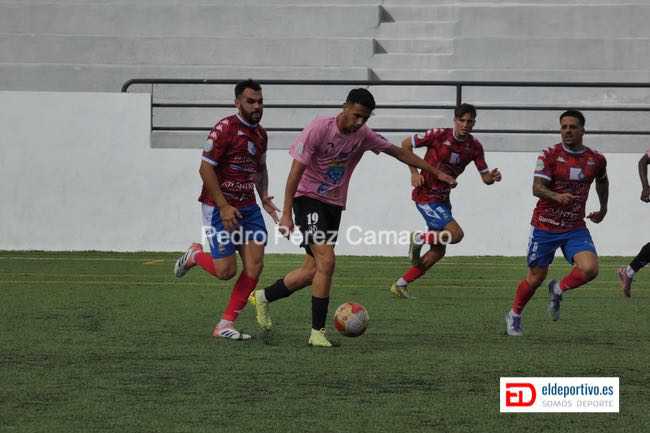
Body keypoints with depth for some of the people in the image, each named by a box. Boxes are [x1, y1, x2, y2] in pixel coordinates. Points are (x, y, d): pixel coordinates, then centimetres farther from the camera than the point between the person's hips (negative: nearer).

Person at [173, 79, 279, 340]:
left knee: (255, 265, -5)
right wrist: (223, 207, -19)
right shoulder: (225, 128, -14)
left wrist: (264, 197, 9)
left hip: (248, 208, 7)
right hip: (220, 208, -7)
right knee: (225, 271, -8)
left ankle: (226, 325, 3)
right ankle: (195, 256, 26)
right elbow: (205, 169, -16)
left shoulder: (260, 134, 10)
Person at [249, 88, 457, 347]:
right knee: (326, 260, -20)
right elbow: (296, 171, -17)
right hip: (309, 198, -6)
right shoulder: (319, 129, -17)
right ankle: (317, 332, -15)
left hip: (334, 205, 6)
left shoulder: (363, 135, 0)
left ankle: (263, 297, 28)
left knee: (312, 271, 5)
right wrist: (286, 215, -21)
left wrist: (437, 173, 13)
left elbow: (398, 152, 13)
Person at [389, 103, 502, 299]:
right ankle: (418, 239, 0)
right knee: (455, 233, -24)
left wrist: (492, 178, -20)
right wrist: (414, 172, -12)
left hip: (443, 198, 7)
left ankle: (400, 285, 19)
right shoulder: (439, 135, -15)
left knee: (438, 251, 8)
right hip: (426, 194, -7)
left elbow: (485, 177, 4)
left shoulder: (474, 146, -1)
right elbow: (406, 144, -5)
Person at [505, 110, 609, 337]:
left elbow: (602, 180, 26)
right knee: (536, 277, 6)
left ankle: (558, 290, 10)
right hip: (545, 225, -2)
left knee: (590, 269, -20)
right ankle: (514, 316, 32)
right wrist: (557, 197, -37)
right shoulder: (550, 155, -9)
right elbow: (537, 188, -19)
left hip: (575, 228, 2)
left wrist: (603, 208, 25)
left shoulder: (596, 159, 2)